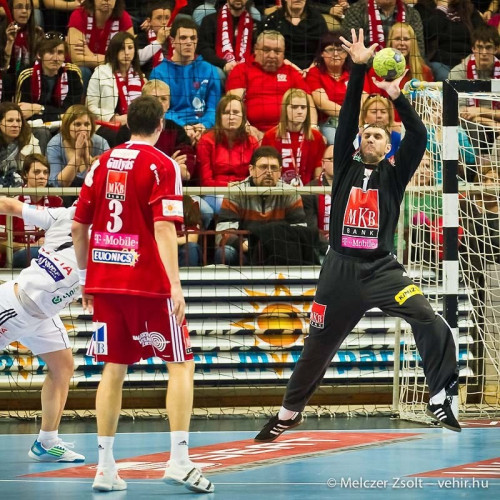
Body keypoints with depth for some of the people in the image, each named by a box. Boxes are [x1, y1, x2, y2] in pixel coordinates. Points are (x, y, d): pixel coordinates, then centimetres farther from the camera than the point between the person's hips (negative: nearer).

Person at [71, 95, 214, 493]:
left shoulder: (103, 163, 10)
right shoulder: (162, 165, -6)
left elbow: (78, 226, 12)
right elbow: (164, 228, -16)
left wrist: (86, 277, 22)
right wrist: (175, 284, -21)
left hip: (104, 281, 5)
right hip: (148, 281, -5)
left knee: (114, 369, 10)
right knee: (181, 365, 3)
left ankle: (105, 467, 5)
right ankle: (179, 461, -8)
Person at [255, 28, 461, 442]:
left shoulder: (393, 175, 5)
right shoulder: (346, 169, 8)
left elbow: (419, 136, -7)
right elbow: (346, 121, -1)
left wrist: (397, 97, -17)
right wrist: (358, 70, -7)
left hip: (383, 269, -1)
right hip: (341, 270, 1)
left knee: (430, 322, -24)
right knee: (319, 345, 12)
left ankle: (440, 397, -16)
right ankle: (290, 412, 30)